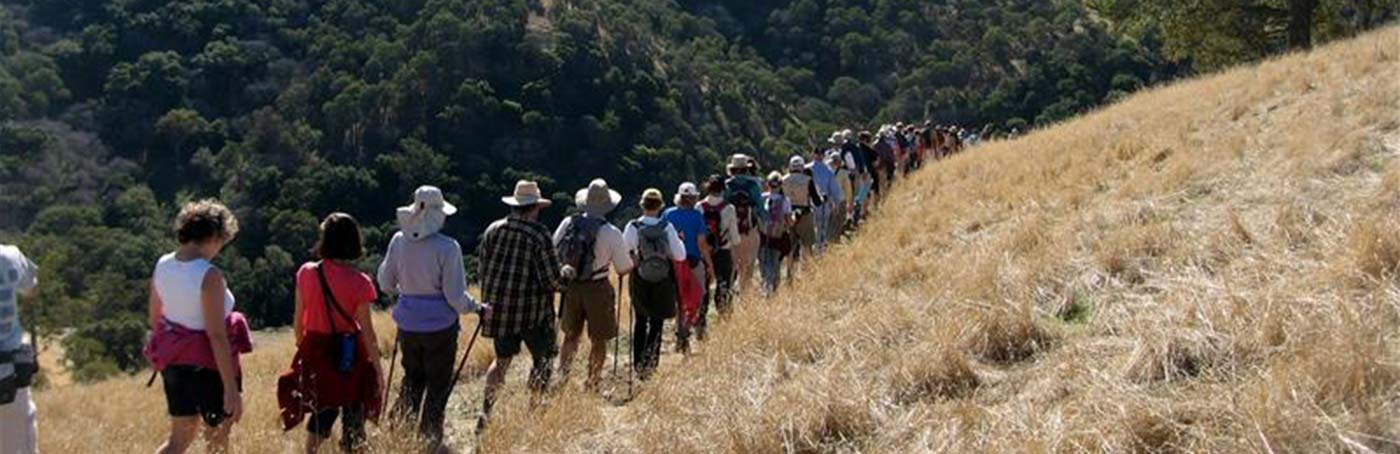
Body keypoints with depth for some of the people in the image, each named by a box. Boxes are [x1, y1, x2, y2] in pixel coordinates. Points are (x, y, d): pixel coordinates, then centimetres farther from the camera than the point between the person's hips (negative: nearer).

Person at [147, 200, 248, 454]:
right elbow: (217, 335, -23)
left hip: (173, 362, 7)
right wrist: (231, 388, -20)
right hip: (206, 364, -7)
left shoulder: (163, 265, 0)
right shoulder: (209, 275, -22)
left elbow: (154, 319, 11)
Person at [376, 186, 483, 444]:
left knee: (412, 380, 22)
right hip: (440, 325, -4)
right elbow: (455, 296, -15)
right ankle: (429, 439, 17)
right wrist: (475, 308, 4)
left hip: (408, 324, 4)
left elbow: (386, 283, 7)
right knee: (438, 384, 11)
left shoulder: (399, 241, -4)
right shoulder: (447, 247, -18)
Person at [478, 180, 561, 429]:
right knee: (542, 358, 13)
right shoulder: (539, 234, -14)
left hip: (499, 308, 5)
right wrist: (564, 273, 6)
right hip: (532, 309, -5)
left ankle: (485, 411, 9)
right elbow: (552, 279, -16)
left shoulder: (492, 230, 2)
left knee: (502, 360, 18)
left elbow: (484, 270, 9)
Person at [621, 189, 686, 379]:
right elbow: (680, 256, -7)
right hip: (663, 282, 0)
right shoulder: (667, 228, -10)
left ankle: (638, 362, 17)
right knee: (657, 322, 10)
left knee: (640, 321, 16)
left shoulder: (633, 227, -11)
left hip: (640, 281, 1)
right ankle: (650, 358, -6)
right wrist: (679, 241, 10)